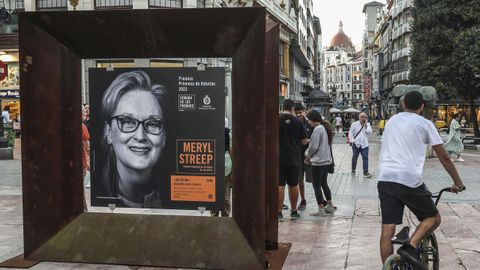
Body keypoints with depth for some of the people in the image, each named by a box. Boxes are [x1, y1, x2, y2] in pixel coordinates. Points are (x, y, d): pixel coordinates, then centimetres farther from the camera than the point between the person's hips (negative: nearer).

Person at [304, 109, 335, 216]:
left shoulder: (317, 129, -17)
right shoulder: (325, 127, 11)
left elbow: (314, 147, -18)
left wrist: (307, 156, 0)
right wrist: (310, 156, 14)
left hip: (318, 161, -9)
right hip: (327, 160, 9)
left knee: (316, 185, 0)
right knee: (324, 183, 18)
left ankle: (321, 209, 3)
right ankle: (330, 206, 23)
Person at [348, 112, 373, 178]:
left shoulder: (367, 124, 7)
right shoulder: (354, 124, 1)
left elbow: (369, 132, -7)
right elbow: (350, 133, 1)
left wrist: (366, 125, -10)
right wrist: (352, 141, -9)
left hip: (364, 144, 1)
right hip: (356, 144, -1)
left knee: (365, 158, -6)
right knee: (354, 157, 12)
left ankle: (365, 172, -4)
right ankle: (353, 169, 32)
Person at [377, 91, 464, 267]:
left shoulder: (392, 121, 21)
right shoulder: (425, 124, 6)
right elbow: (444, 157, 9)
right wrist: (458, 183, 19)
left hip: (385, 179, 5)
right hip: (409, 180, -4)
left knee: (387, 231, 5)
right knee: (433, 218, 15)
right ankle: (411, 246, -7)